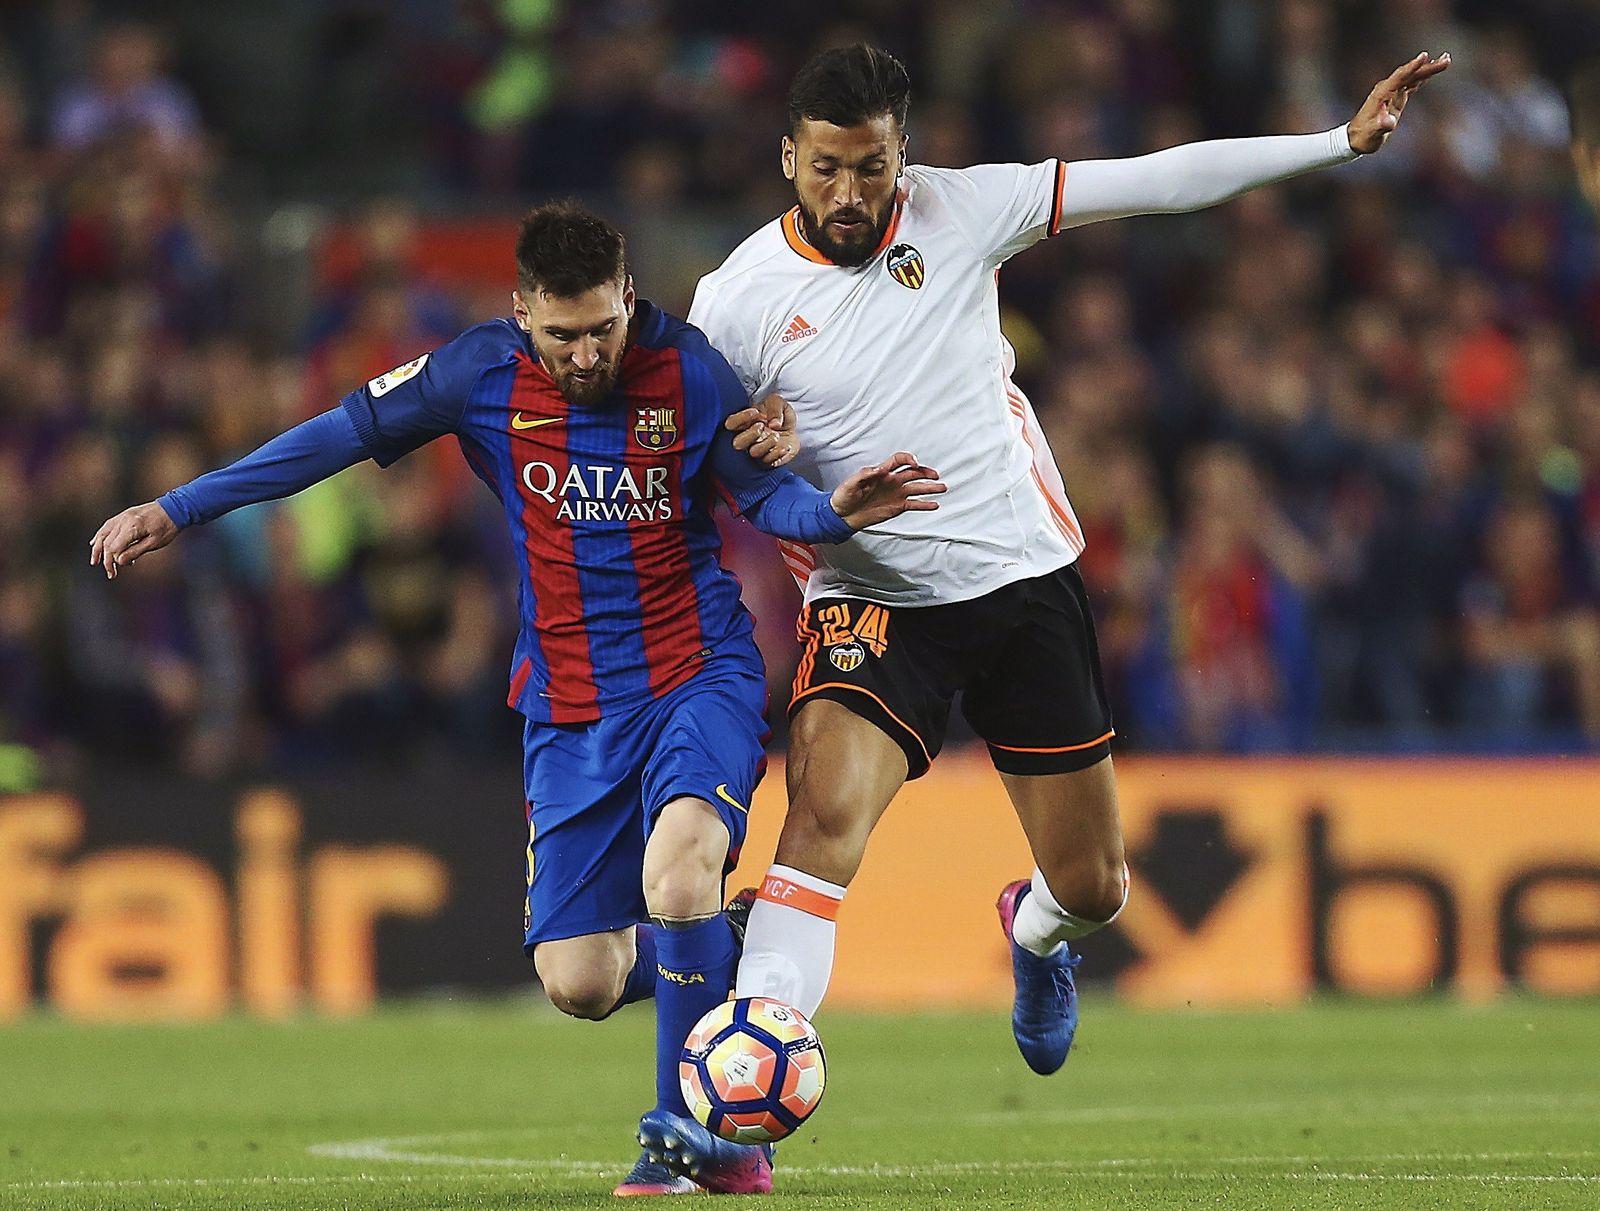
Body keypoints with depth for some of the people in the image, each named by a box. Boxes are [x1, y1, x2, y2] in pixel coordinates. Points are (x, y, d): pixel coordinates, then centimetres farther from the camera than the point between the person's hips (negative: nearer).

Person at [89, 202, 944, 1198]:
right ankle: (704, 956, 32)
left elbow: (764, 491, 4)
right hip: (569, 706, 3)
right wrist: (177, 510, 5)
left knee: (677, 861, -31)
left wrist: (833, 511, -19)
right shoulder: (483, 372, -5)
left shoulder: (687, 369, -8)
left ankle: (689, 1134, -16)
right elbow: (341, 436, 4)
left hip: (699, 675, -2)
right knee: (579, 983, -4)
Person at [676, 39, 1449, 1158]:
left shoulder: (956, 210, -4)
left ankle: (1036, 934, 50)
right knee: (824, 812, -30)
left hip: (1027, 574, 3)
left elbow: (1159, 182, -2)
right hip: (872, 597, -3)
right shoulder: (737, 300, -8)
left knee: (1092, 886, 10)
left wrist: (1343, 142, -3)